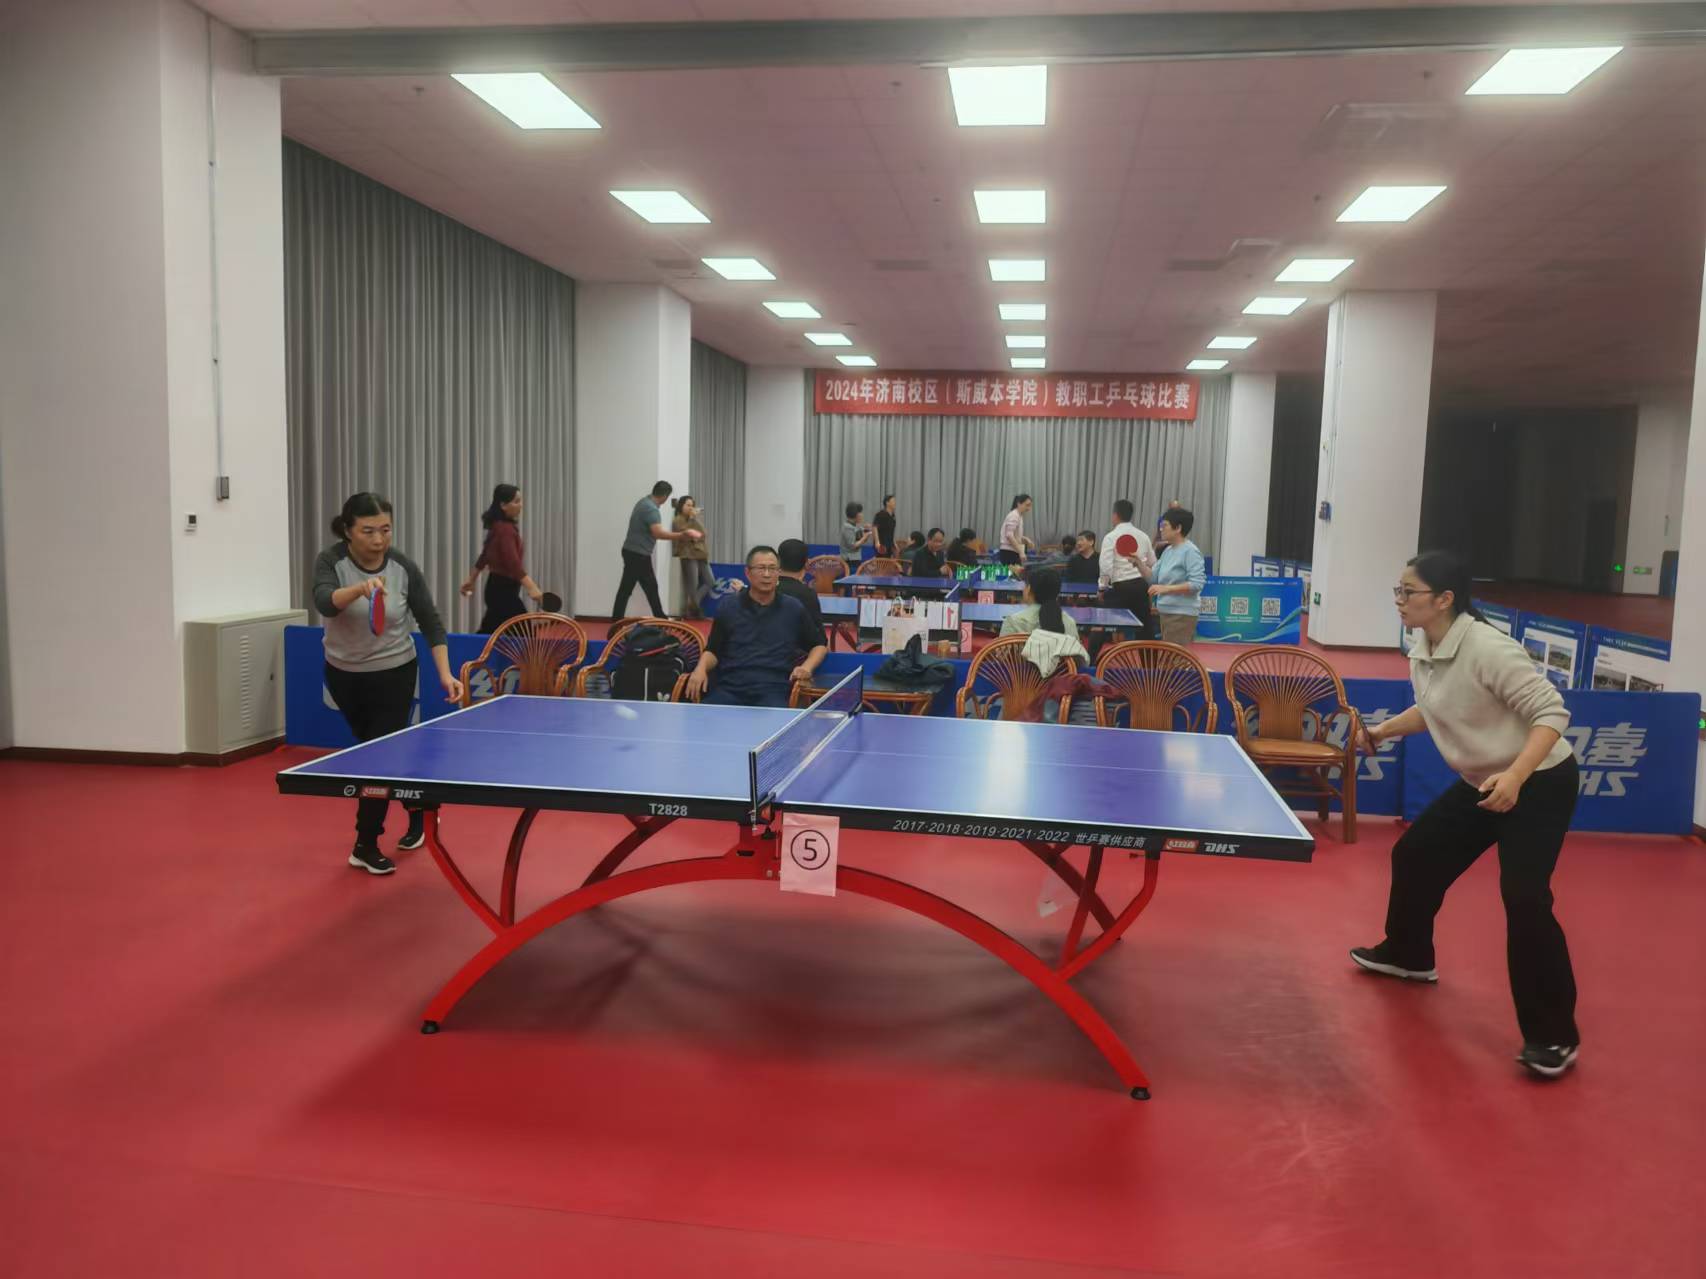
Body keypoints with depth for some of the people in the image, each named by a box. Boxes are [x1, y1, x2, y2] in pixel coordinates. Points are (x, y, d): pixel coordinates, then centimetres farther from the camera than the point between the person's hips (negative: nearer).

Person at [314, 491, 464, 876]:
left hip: (393, 673, -2)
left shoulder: (403, 567, -16)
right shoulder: (331, 562, -18)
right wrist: (360, 588, -58)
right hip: (344, 674, 2)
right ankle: (419, 811, 37)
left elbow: (431, 623, -10)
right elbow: (325, 602, -38)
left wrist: (445, 673, -20)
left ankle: (366, 846, 10)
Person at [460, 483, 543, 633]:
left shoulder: (498, 527, 12)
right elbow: (513, 563, -30)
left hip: (497, 587, 10)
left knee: (488, 634, 14)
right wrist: (532, 588, -40)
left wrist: (471, 579, 31)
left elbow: (485, 555, 22)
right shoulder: (505, 529, -19)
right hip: (503, 589, -10)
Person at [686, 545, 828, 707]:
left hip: (774, 689, -1)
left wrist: (807, 667, 4)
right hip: (729, 687, 1)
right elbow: (712, 650, 18)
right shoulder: (728, 607, 14)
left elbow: (819, 644, 23)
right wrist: (701, 668, -4)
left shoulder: (794, 609, 13)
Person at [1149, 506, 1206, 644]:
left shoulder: (1190, 552, -12)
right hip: (1166, 613, 9)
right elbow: (1153, 577, 19)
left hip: (1181, 615, -9)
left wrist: (1166, 589, -23)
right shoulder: (1167, 551, 14)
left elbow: (1196, 584, -19)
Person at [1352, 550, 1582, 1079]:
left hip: (1540, 784, -9)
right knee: (1414, 856, 15)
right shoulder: (1421, 648, -3)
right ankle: (1408, 955, 40)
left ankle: (1554, 1036, -5)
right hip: (1480, 783, 9)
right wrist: (1383, 730, 3)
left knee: (1524, 898, -19)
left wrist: (1515, 777, -39)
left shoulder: (1488, 649, -29)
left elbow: (1552, 713, -28)